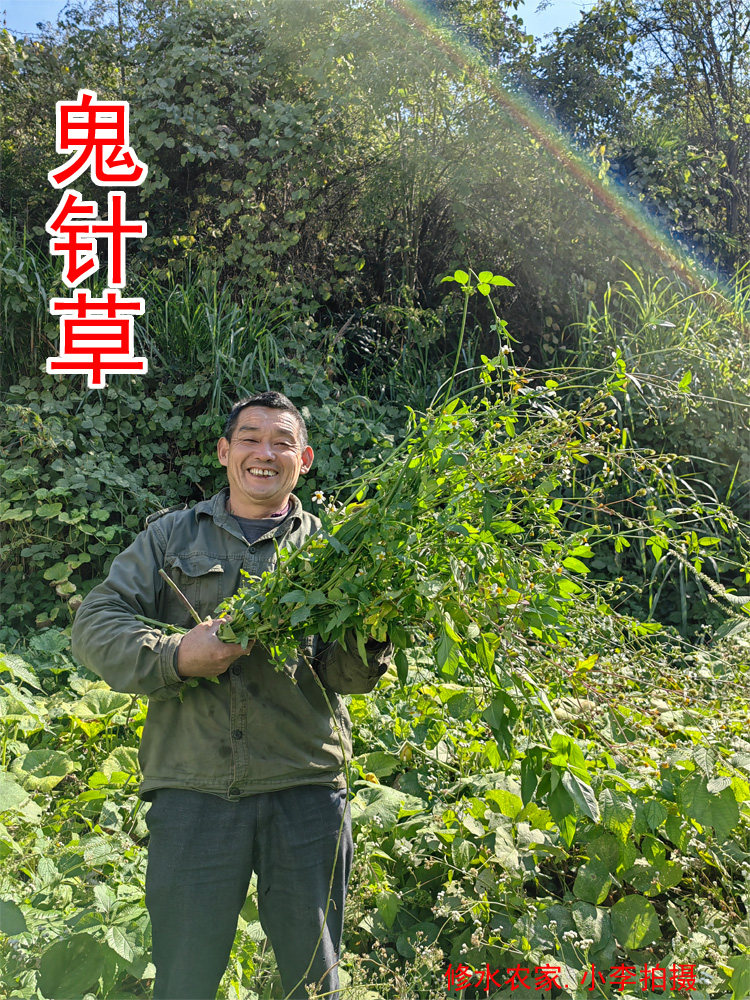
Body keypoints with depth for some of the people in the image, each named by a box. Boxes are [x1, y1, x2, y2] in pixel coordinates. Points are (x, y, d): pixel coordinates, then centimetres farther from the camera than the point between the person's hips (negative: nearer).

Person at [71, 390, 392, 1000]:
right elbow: (95, 625, 3)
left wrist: (370, 637, -19)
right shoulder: (171, 536, 12)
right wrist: (175, 655, -14)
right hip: (193, 788, 0)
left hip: (305, 789, 1)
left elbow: (346, 676, 3)